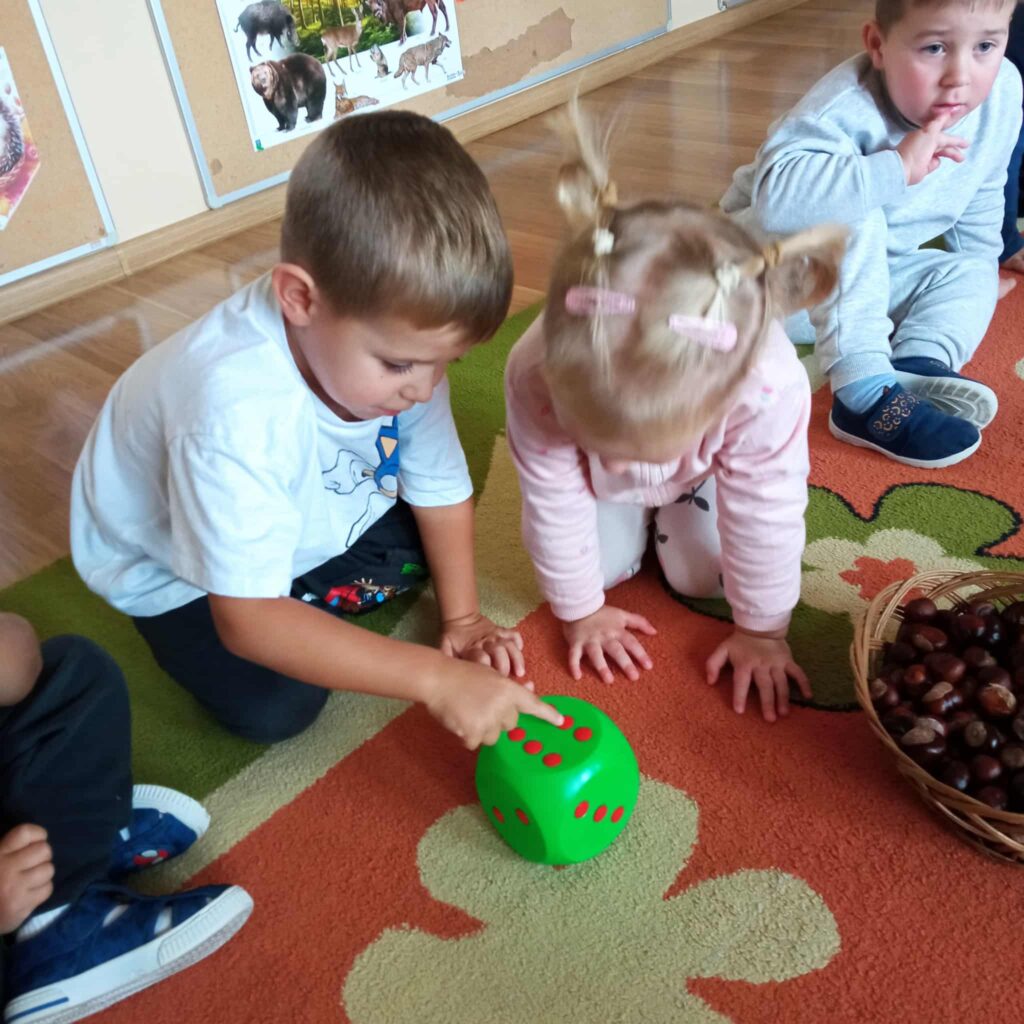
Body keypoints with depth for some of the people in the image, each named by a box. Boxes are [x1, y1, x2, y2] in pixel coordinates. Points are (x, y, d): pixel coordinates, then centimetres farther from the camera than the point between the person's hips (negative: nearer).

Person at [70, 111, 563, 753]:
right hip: (171, 569, -5)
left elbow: (440, 487, -8)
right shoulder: (236, 412, -45)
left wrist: (462, 618, -11)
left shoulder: (397, 336, -24)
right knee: (275, 706, -19)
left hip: (313, 523, 6)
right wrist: (436, 679, -43)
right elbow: (247, 621, -40)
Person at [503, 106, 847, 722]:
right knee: (602, 562, -6)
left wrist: (763, 630, -15)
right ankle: (635, 512, 26)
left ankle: (674, 510, 26)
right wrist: (580, 610, -12)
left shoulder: (771, 385, -46)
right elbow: (554, 501, -27)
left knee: (704, 576, -5)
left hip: (707, 470, 0)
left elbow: (766, 515, -29)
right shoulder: (536, 374, -43)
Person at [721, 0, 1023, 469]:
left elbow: (979, 200, 8)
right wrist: (897, 168, -49)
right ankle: (865, 395, -37)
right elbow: (775, 192, -51)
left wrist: (980, 268, 10)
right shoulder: (850, 105, -33)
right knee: (850, 216, -33)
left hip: (862, 276, 7)